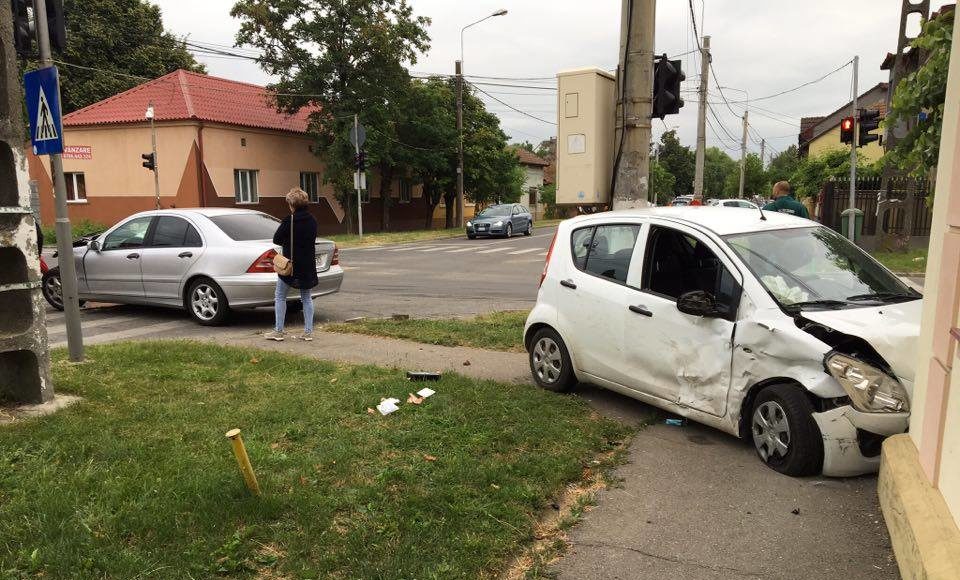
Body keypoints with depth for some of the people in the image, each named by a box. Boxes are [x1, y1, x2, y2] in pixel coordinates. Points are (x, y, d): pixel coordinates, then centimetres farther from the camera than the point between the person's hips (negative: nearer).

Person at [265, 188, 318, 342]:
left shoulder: (289, 221, -15)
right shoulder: (312, 221, 3)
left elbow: (276, 239, -9)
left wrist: (287, 242, 9)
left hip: (290, 265, -5)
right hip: (308, 266, 6)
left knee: (280, 297, 8)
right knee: (306, 298, 13)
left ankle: (278, 331, 9)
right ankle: (308, 331, 12)